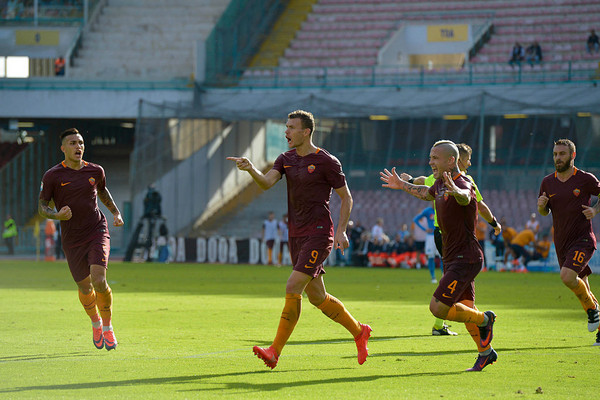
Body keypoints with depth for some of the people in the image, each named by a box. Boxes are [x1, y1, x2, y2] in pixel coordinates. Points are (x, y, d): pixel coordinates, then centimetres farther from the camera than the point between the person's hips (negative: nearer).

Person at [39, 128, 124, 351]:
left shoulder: (95, 171, 3)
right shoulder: (53, 176, -5)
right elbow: (42, 207, -2)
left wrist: (116, 213, 15)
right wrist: (57, 215, -22)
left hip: (97, 232, 0)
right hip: (72, 240, 0)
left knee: (99, 281, -18)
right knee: (85, 287, 6)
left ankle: (107, 327, 3)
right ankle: (95, 323, 36)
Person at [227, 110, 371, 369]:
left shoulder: (326, 161, -7)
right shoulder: (286, 159, 10)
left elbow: (346, 197, -2)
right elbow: (266, 183, -6)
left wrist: (341, 230, -13)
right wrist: (250, 169, -27)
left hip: (319, 234, -7)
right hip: (297, 236, 7)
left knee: (293, 288, -17)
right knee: (317, 297, 11)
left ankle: (275, 351, -17)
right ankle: (359, 332, 30)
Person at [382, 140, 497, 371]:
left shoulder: (463, 184, -20)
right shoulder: (440, 183, 9)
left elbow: (465, 197, -45)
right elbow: (428, 193, 33)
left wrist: (456, 191, -67)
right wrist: (403, 186, 38)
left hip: (465, 258, -9)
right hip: (452, 258, 9)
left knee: (438, 308, -14)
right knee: (465, 309, 14)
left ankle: (484, 320, 6)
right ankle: (485, 353, 28)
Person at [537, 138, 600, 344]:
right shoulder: (547, 182, 6)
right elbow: (544, 212, 17)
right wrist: (541, 205, -6)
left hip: (583, 239, -5)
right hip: (561, 243, 5)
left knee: (567, 276, -26)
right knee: (581, 287, 10)